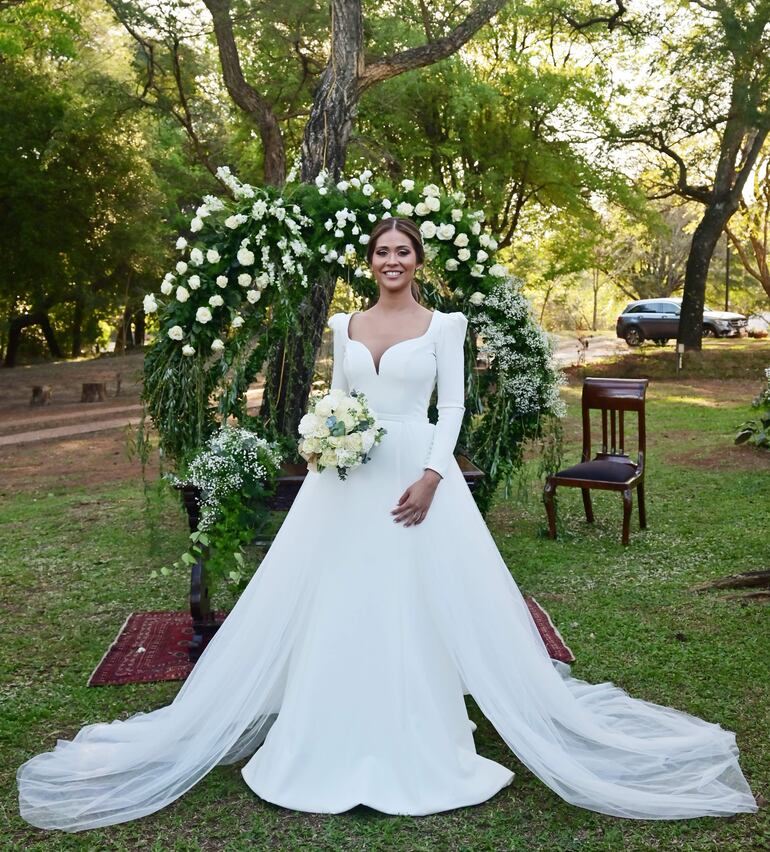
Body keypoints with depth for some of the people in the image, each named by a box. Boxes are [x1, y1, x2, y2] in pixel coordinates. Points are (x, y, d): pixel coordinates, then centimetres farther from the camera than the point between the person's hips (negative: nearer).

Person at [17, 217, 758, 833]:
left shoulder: (443, 324, 1)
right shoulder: (347, 325, 11)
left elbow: (453, 404, -4)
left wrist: (431, 474, -15)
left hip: (417, 473, -3)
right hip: (349, 478, 3)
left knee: (420, 606, 1)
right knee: (340, 606, 5)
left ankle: (419, 739, 18)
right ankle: (341, 742, 20)